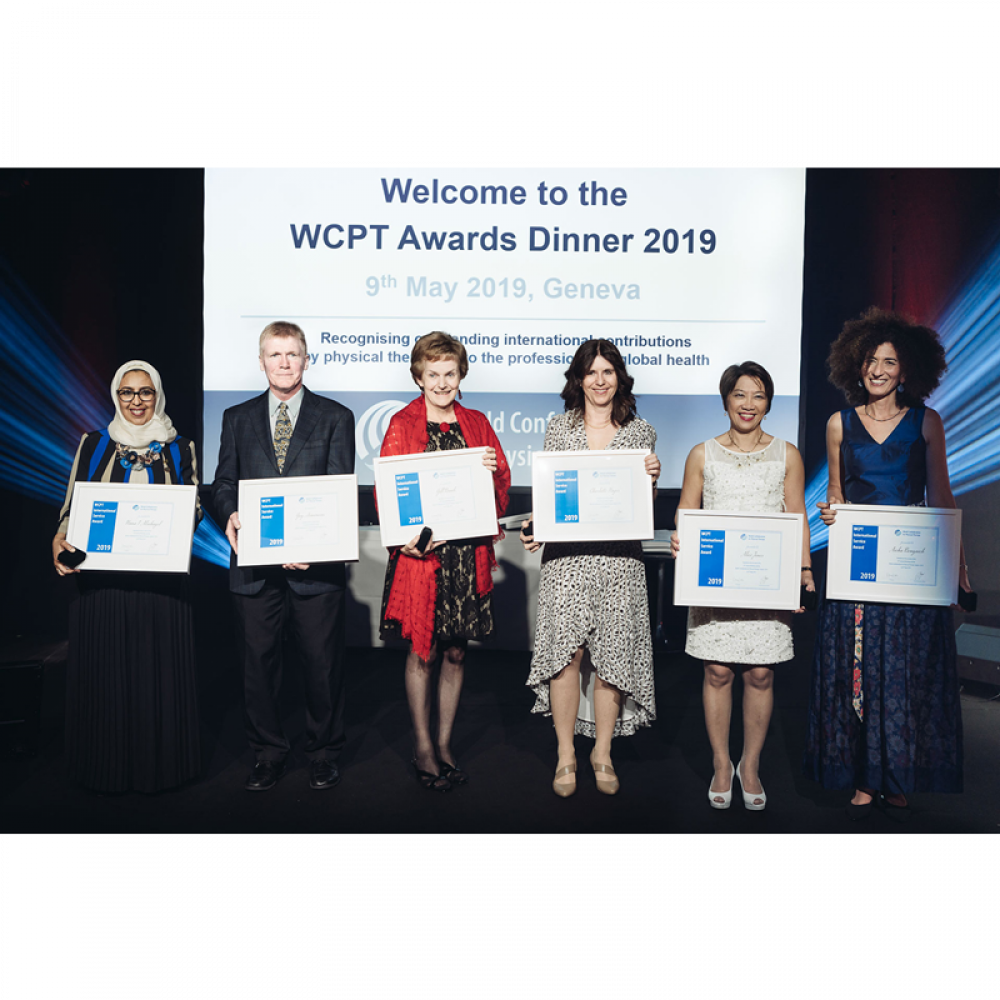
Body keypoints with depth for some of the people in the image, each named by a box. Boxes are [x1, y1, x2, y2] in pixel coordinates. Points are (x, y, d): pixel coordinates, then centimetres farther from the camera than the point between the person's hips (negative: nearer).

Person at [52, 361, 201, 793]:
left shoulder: (180, 449, 8)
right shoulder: (93, 445, 8)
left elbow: (193, 508, 8)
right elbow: (72, 505, 7)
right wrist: (60, 540, -12)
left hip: (161, 578, 0)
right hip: (102, 576, 1)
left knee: (159, 670, 4)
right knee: (105, 671, 6)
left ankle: (159, 766, 19)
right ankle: (108, 767, 21)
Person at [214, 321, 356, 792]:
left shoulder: (336, 417, 4)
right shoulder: (237, 418, 13)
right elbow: (224, 482, 12)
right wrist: (231, 515, -11)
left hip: (315, 560, -2)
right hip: (254, 560, 3)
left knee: (322, 661, 6)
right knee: (258, 660, 9)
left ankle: (323, 752, 24)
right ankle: (269, 752, 27)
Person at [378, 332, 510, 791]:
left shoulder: (477, 424, 12)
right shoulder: (402, 424, 2)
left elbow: (502, 484, 12)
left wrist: (490, 471, -11)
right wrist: (406, 537, -18)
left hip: (468, 554, 3)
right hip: (421, 552, -3)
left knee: (456, 652, 10)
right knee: (423, 652, 3)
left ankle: (445, 743, 24)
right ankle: (423, 748, 19)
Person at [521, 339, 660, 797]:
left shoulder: (640, 432, 9)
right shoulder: (559, 427, 9)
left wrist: (652, 479, -6)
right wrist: (535, 526, -8)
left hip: (619, 556, 1)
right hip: (566, 554, 0)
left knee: (611, 653, 4)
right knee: (567, 651, -3)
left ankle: (603, 752, 20)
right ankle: (566, 754, 12)